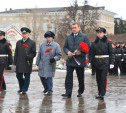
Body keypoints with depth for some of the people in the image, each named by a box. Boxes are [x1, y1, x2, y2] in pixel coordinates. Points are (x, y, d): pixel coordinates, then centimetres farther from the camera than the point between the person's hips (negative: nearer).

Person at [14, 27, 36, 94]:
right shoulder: (18, 42, 14)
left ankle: (24, 89, 7)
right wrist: (15, 62, 7)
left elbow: (33, 53, 0)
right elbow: (16, 53, 14)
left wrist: (29, 56, -19)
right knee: (19, 76, 5)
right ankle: (21, 88, 24)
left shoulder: (32, 43, 3)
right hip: (19, 63, 3)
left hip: (27, 63, -3)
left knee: (27, 77, 0)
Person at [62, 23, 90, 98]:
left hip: (80, 61, -2)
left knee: (81, 78, 9)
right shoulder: (68, 37, 13)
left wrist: (81, 52, -19)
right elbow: (65, 47, 14)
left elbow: (88, 47, -4)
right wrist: (67, 52, -8)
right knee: (69, 77, -7)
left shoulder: (84, 37, 1)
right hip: (70, 61, 2)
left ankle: (80, 92, 23)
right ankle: (68, 93, -8)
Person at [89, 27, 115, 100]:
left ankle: (102, 94, -9)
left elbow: (111, 53, -1)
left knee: (103, 78, -10)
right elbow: (91, 53, 11)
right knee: (98, 78, 8)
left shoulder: (108, 42, -2)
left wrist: (112, 63, -7)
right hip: (97, 62, 4)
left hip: (105, 62, -4)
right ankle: (100, 93, 18)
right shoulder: (94, 43, 8)